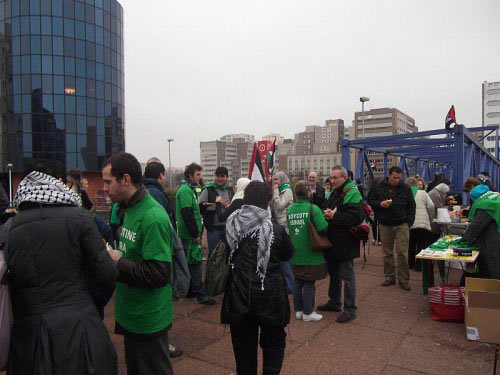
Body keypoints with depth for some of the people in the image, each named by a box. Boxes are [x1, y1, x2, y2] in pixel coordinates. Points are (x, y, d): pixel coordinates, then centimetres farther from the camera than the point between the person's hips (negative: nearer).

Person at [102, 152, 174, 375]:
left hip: (148, 321, -9)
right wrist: (114, 255, 0)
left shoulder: (153, 217, -24)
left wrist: (118, 262, -20)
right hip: (131, 315, 9)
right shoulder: (131, 209, 6)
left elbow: (158, 274, -28)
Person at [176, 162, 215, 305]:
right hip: (190, 235, -10)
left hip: (189, 234, 10)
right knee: (195, 263, -6)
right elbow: (187, 214, -22)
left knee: (191, 263, 16)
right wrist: (195, 234, -20)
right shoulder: (185, 190, -16)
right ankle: (200, 295, 0)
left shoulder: (189, 189, 16)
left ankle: (190, 290, 27)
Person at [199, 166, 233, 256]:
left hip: (227, 227, 4)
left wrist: (230, 206, -4)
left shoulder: (230, 190, 10)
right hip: (213, 228, -4)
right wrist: (216, 205, -20)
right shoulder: (208, 190, -5)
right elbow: (201, 207, -12)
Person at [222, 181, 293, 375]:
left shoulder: (231, 224, -6)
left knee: (243, 345, 16)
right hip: (269, 295, -2)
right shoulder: (275, 228, -14)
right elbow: (288, 254, 2)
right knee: (274, 343, 18)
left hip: (239, 294, 2)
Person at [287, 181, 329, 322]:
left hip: (296, 253, 5)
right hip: (310, 253, -5)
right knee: (309, 283, 5)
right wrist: (326, 218, -3)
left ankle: (298, 310, 25)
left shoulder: (290, 209, 0)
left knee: (297, 282, 14)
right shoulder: (313, 208, -16)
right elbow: (323, 228, -23)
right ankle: (308, 312, 14)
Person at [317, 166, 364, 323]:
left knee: (347, 276, 0)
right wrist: (328, 214, 4)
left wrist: (334, 216, -26)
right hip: (333, 242, 10)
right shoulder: (335, 192, 13)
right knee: (334, 273, 20)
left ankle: (350, 309, 12)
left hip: (345, 244, -10)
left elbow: (357, 217, -28)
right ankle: (334, 302, 35)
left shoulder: (352, 193, -17)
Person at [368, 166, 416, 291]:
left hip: (401, 225, -1)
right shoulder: (379, 187, 3)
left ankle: (403, 279, 7)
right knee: (387, 253, 9)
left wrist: (409, 222, -2)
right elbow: (371, 201, 8)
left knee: (402, 252, -3)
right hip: (385, 225, 1)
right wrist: (380, 204, -13)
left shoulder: (405, 188, 3)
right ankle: (389, 277, 21)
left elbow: (411, 206, 6)